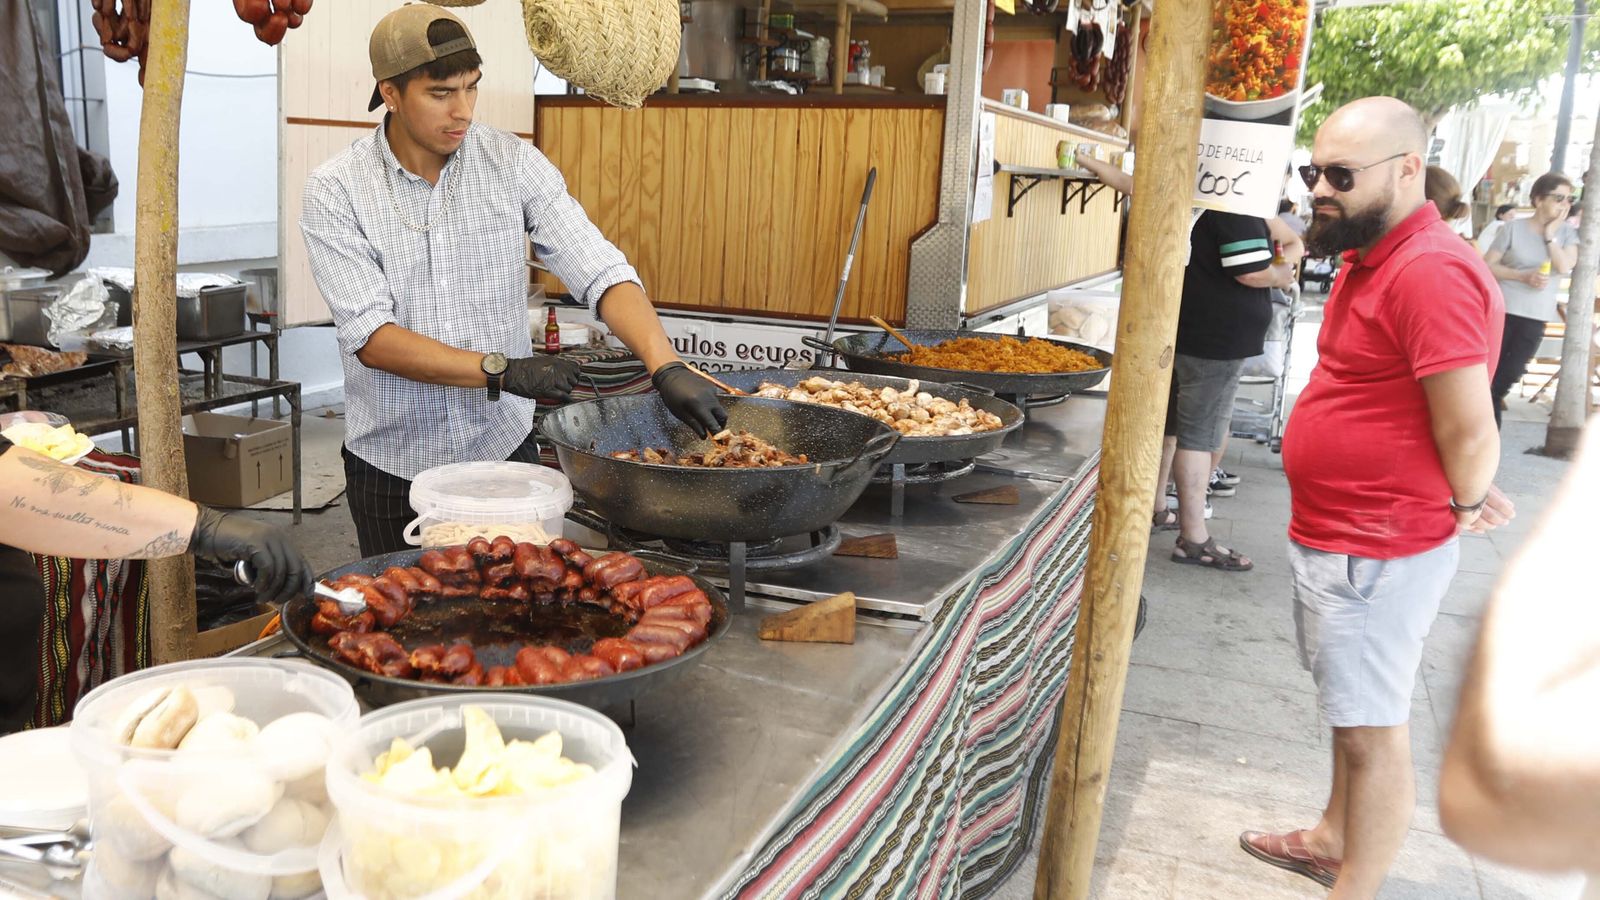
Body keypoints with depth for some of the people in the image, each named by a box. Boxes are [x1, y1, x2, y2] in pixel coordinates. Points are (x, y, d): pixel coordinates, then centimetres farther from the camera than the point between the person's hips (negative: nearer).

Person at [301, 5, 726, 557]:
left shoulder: (512, 162, -6)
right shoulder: (335, 191, -10)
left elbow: (600, 272, -13)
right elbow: (370, 336, -17)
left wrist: (667, 367, -29)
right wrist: (501, 369, -28)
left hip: (505, 447, 1)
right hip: (392, 463, -1)